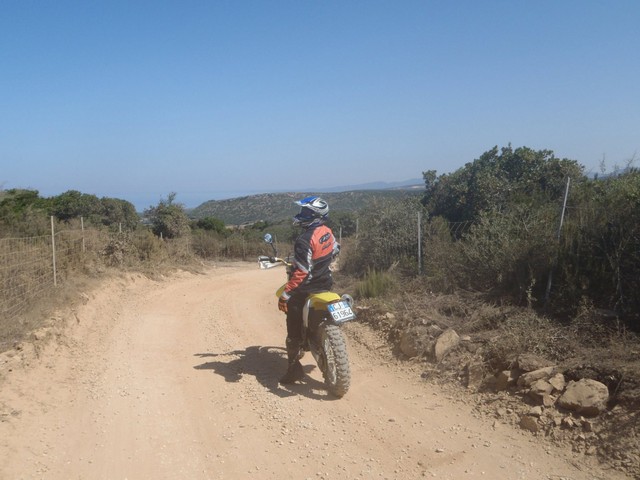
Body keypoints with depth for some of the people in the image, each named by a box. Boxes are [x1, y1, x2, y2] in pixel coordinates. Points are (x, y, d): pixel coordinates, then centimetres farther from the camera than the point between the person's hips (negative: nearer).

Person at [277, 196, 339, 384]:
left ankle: (294, 367, 7)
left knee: (294, 328, 3)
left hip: (307, 289, -8)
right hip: (326, 282, 8)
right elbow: (335, 250, 19)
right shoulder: (327, 232, -1)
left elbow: (301, 272, -30)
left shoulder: (305, 240, -27)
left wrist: (285, 295, -27)